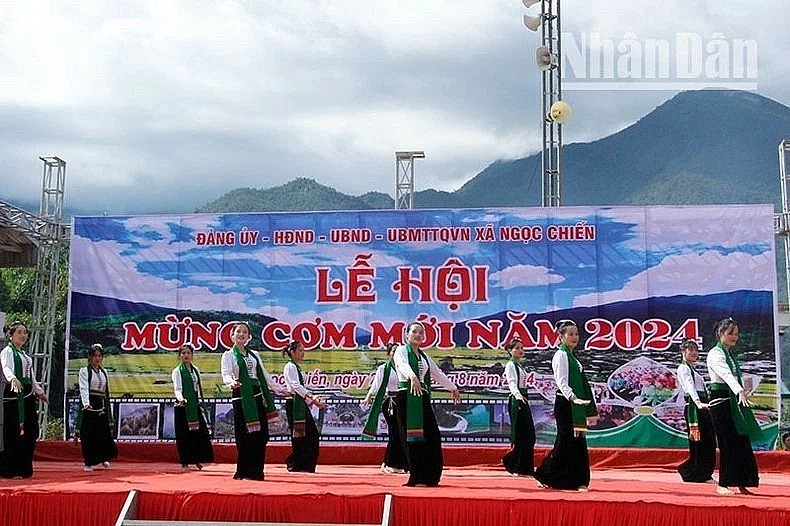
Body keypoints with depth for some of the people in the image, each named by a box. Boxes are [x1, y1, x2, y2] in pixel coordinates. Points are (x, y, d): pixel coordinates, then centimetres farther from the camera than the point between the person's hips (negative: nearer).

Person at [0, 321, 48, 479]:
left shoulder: (24, 354, 21)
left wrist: (39, 391, 30)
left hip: (28, 395, 9)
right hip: (13, 394, -9)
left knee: (29, 433, 6)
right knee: (14, 434, -9)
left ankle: (23, 469, 12)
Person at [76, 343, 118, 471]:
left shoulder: (104, 372, 15)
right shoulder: (84, 371, -2)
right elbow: (84, 388, -17)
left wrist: (108, 411, 17)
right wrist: (86, 403, -33)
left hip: (101, 407, 5)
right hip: (88, 406, -5)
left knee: (104, 433, 3)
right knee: (88, 435, -3)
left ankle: (103, 457, 25)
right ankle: (88, 462, 7)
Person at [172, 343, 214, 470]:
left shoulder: (196, 370, 13)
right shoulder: (177, 371, -4)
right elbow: (177, 388, -16)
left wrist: (200, 403, 15)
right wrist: (180, 398, -35)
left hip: (195, 405, 5)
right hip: (183, 406, -5)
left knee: (200, 431, -1)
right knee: (184, 434, -3)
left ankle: (197, 459, 12)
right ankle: (185, 462, 5)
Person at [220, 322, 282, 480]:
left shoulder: (254, 354, 17)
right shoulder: (228, 355, 1)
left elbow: (264, 374, 22)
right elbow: (225, 374, -15)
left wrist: (277, 390, 19)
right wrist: (232, 383, -37)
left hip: (257, 396, 5)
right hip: (241, 397, -5)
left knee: (261, 435, 2)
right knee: (245, 437, -6)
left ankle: (256, 471, 10)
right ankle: (243, 472, 3)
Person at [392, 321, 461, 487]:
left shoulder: (424, 356, 21)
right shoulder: (401, 350, 0)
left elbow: (438, 373, 32)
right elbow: (403, 365, -22)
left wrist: (453, 388, 37)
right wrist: (412, 377, -43)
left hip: (423, 397, 7)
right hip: (406, 395, -7)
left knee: (431, 435, 1)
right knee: (412, 437, -8)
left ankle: (429, 477, 9)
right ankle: (417, 478, -7)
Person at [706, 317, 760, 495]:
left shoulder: (731, 353, 18)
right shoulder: (715, 354, -10)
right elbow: (726, 374, -28)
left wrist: (742, 392, 11)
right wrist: (740, 392, -42)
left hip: (734, 400, 8)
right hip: (720, 399, -8)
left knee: (741, 441, 4)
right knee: (728, 442, -8)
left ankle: (739, 484, 9)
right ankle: (723, 484, -2)